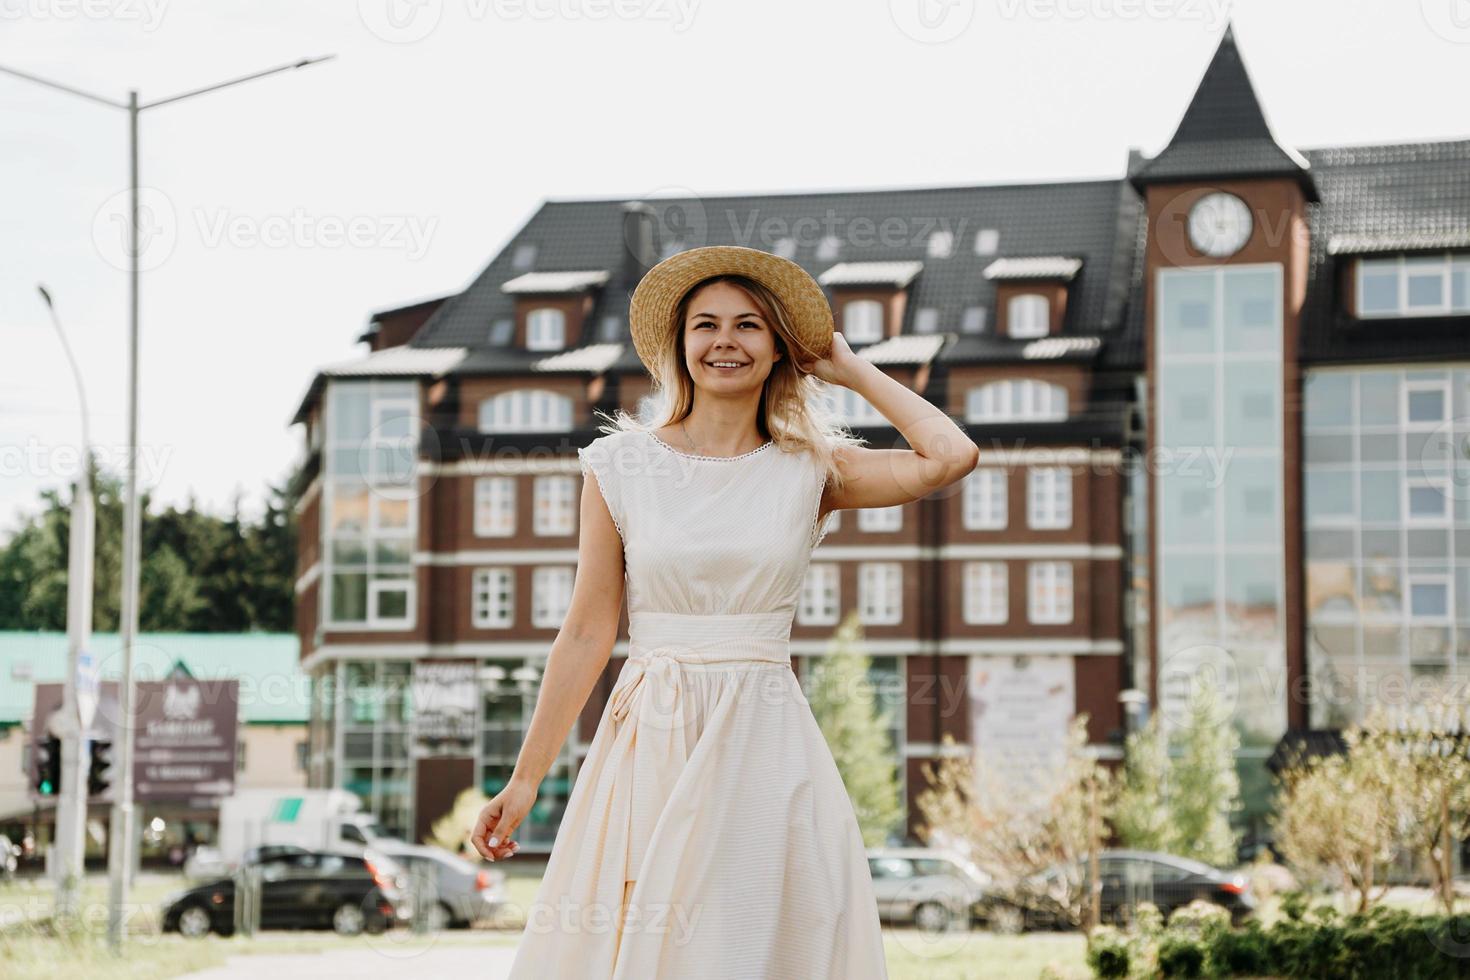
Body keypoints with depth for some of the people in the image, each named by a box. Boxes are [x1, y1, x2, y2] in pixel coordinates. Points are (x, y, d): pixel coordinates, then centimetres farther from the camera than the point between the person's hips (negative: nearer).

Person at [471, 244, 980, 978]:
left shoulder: (812, 470, 5)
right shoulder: (621, 466, 4)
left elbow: (951, 457, -11)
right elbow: (587, 633, 3)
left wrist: (853, 372, 3)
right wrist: (525, 780, 0)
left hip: (765, 750, 0)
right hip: (649, 747, 0)